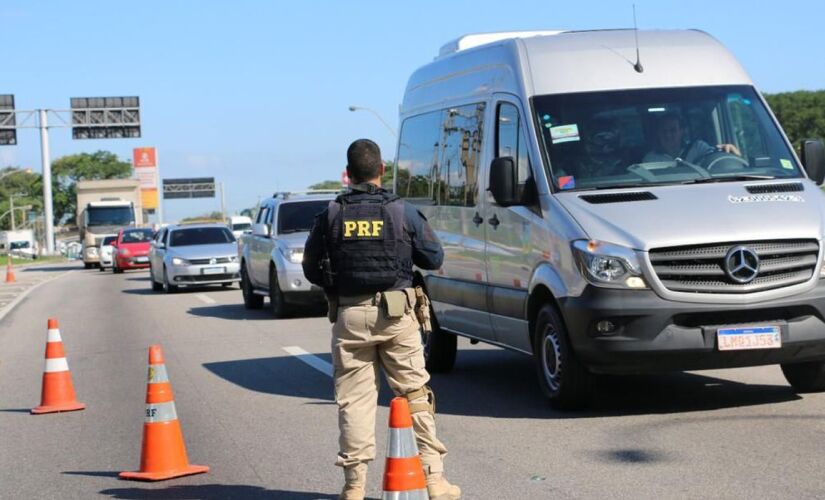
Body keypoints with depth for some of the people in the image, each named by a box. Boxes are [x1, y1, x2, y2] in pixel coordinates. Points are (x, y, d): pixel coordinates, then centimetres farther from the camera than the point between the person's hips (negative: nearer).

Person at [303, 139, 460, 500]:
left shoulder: (331, 216, 0)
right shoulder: (402, 212, -2)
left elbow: (311, 269, 4)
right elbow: (434, 257, 4)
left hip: (350, 316, 1)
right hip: (395, 314, 0)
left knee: (353, 399, 5)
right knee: (415, 394, 6)